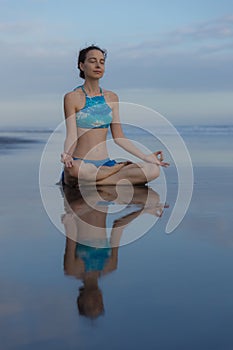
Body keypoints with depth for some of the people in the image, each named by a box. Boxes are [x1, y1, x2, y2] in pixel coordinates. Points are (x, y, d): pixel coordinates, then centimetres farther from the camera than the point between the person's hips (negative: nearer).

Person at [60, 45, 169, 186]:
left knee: (153, 170, -20)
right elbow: (71, 135, -9)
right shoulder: (72, 97, -2)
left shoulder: (111, 97, 13)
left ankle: (88, 182, -16)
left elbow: (119, 137, 12)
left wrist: (146, 157, 5)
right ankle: (120, 168, -13)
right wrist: (66, 155, -30)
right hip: (81, 164, -4)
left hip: (105, 164, 4)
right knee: (73, 169, -43)